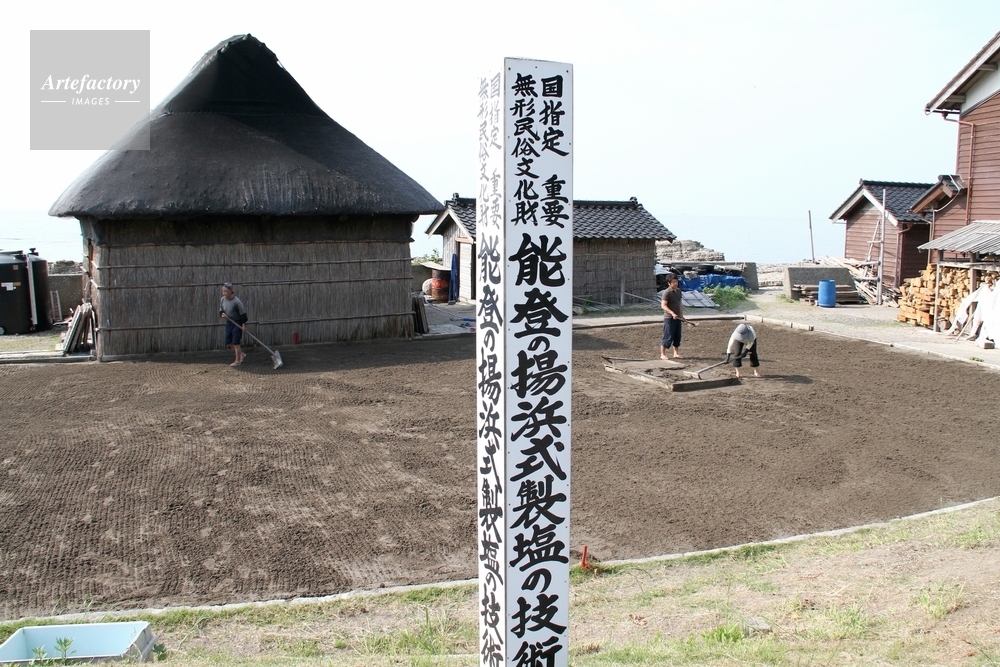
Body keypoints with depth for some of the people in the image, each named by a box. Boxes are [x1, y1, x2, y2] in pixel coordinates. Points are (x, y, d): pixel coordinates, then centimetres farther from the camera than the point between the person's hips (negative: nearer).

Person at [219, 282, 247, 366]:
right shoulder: (223, 299, -2)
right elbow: (221, 310, 11)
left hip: (237, 323, -7)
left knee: (235, 343, -5)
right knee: (228, 343, 6)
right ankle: (241, 354, 26)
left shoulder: (236, 301, -20)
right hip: (229, 322, 7)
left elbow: (243, 313, -13)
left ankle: (238, 361, 9)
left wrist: (244, 324, -12)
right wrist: (222, 314, -12)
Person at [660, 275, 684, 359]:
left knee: (677, 336, 11)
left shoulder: (678, 291, 11)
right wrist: (672, 313, -28)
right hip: (669, 318, -7)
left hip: (678, 318, 7)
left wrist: (682, 315, 19)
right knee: (668, 336, -5)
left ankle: (676, 353, 21)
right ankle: (662, 354, 5)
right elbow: (663, 305, -19)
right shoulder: (667, 292, -13)